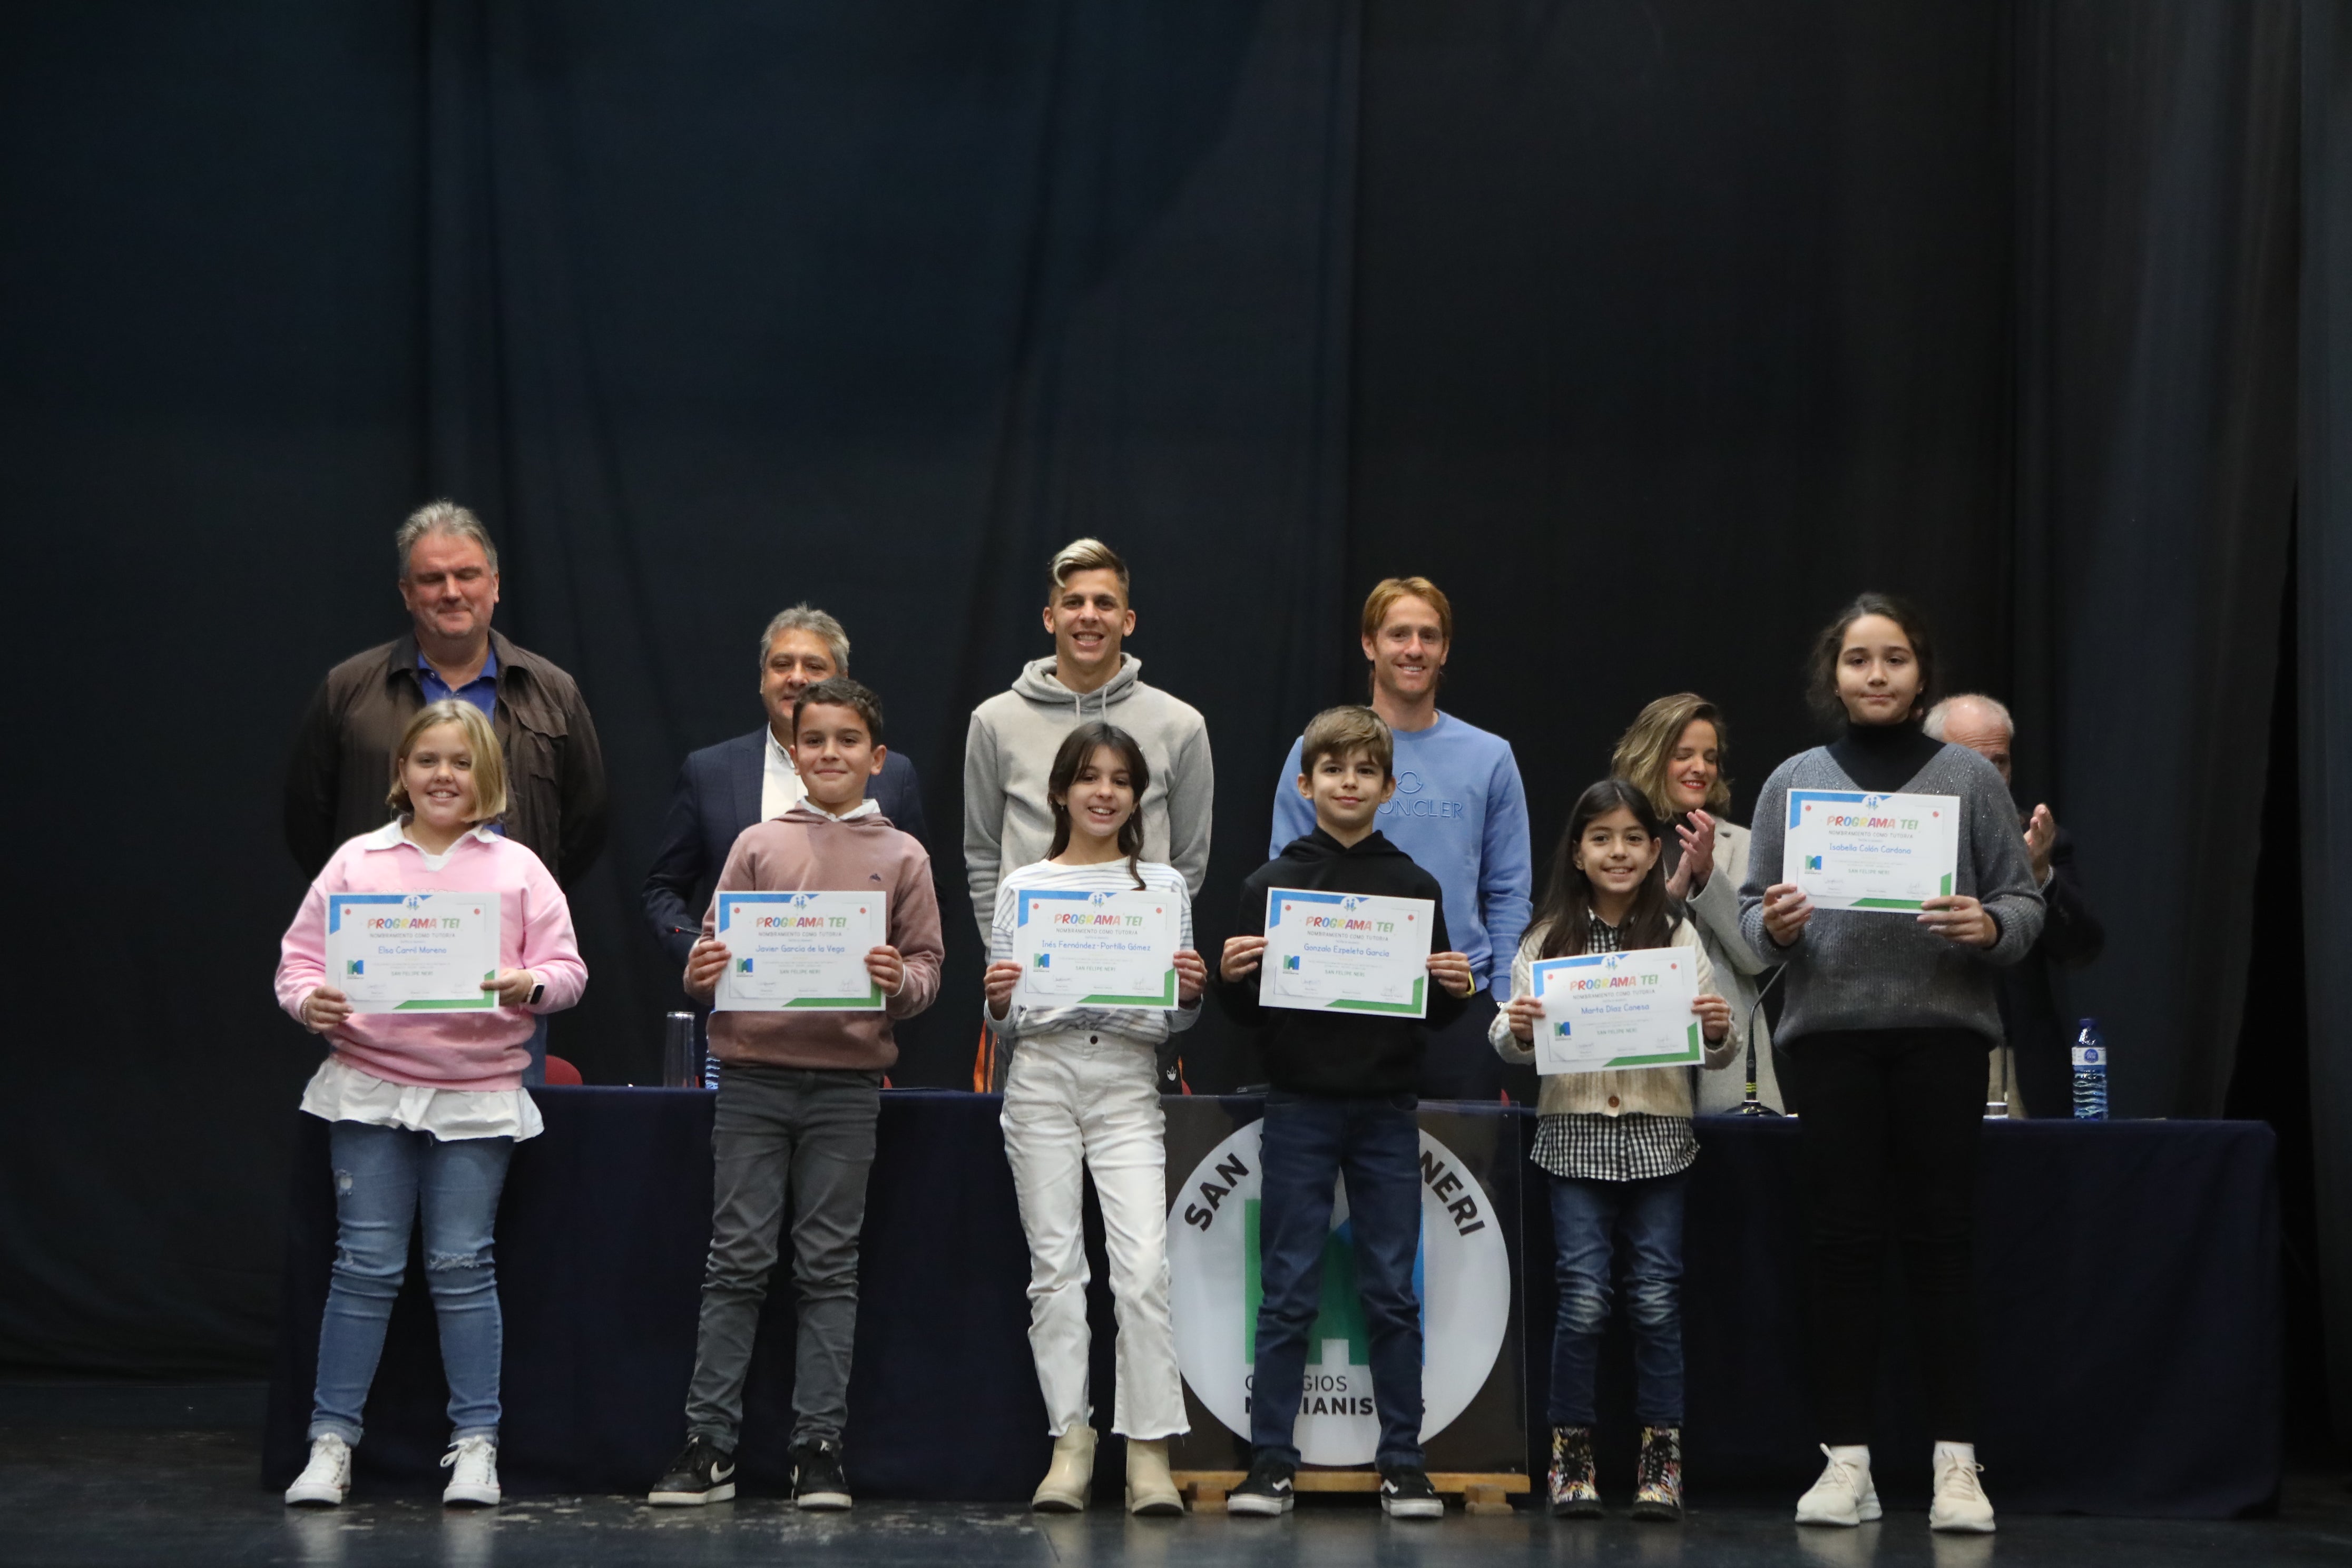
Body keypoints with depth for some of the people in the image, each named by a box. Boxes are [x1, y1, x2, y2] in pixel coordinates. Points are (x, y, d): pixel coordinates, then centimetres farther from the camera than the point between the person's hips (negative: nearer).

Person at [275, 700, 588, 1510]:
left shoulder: (517, 868, 7)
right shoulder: (356, 862, 7)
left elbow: (568, 969, 4)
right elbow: (300, 956, 6)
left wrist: (529, 986, -16)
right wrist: (310, 1003, -14)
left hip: (479, 1093, 0)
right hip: (369, 1086, 0)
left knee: (462, 1265, 1)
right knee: (366, 1264, 0)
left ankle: (475, 1443, 9)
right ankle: (331, 1441, 7)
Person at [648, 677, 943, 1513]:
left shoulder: (901, 857, 8)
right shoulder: (759, 845, 8)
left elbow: (927, 965, 6)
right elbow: (715, 942, 8)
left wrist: (899, 980, -15)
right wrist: (702, 972, -14)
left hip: (847, 1080, 0)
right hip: (754, 1074, 0)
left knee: (829, 1268, 4)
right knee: (737, 1261, 1)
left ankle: (819, 1446, 7)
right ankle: (708, 1445, 5)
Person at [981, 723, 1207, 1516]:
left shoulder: (1164, 886, 11)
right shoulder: (1023, 886, 10)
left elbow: (1175, 1023, 12)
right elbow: (1003, 1026, 10)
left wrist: (1191, 992, -9)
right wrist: (998, 999, -11)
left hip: (1129, 1082, 0)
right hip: (1042, 1075, 0)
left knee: (1144, 1267, -11)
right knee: (1055, 1266, 0)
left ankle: (1150, 1452, -8)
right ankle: (1070, 1445, 6)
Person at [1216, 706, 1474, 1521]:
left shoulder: (1414, 887, 6)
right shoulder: (1271, 884, 3)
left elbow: (1436, 1013, 10)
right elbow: (1247, 1010, 5)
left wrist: (1455, 991, -10)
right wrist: (1229, 978, -15)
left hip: (1386, 1112, 1)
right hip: (1300, 1109, -1)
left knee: (1393, 1293, 4)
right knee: (1288, 1293, 2)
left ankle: (1402, 1463, 11)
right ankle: (1270, 1462, 7)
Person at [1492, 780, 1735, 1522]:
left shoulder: (1678, 935, 5)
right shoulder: (1547, 938, 5)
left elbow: (1714, 1054, 5)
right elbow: (1513, 1043, 2)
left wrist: (1719, 1031, -16)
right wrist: (1515, 1029, -19)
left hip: (1658, 1132, 1)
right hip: (1576, 1127, 0)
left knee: (1657, 1294, 0)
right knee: (1583, 1295, -4)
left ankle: (1661, 1454, 8)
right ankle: (1571, 1451, 8)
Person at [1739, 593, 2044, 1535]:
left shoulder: (1969, 777, 6)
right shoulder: (1793, 782, 10)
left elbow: (2025, 900, 6)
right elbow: (1752, 910, 10)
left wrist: (1990, 928, -15)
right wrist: (1775, 928, -12)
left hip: (1942, 1031, -1)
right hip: (1832, 1032, 1)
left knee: (1941, 1241, 0)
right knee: (1842, 1243, 1)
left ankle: (1956, 1464, 3)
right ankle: (1847, 1461, 5)